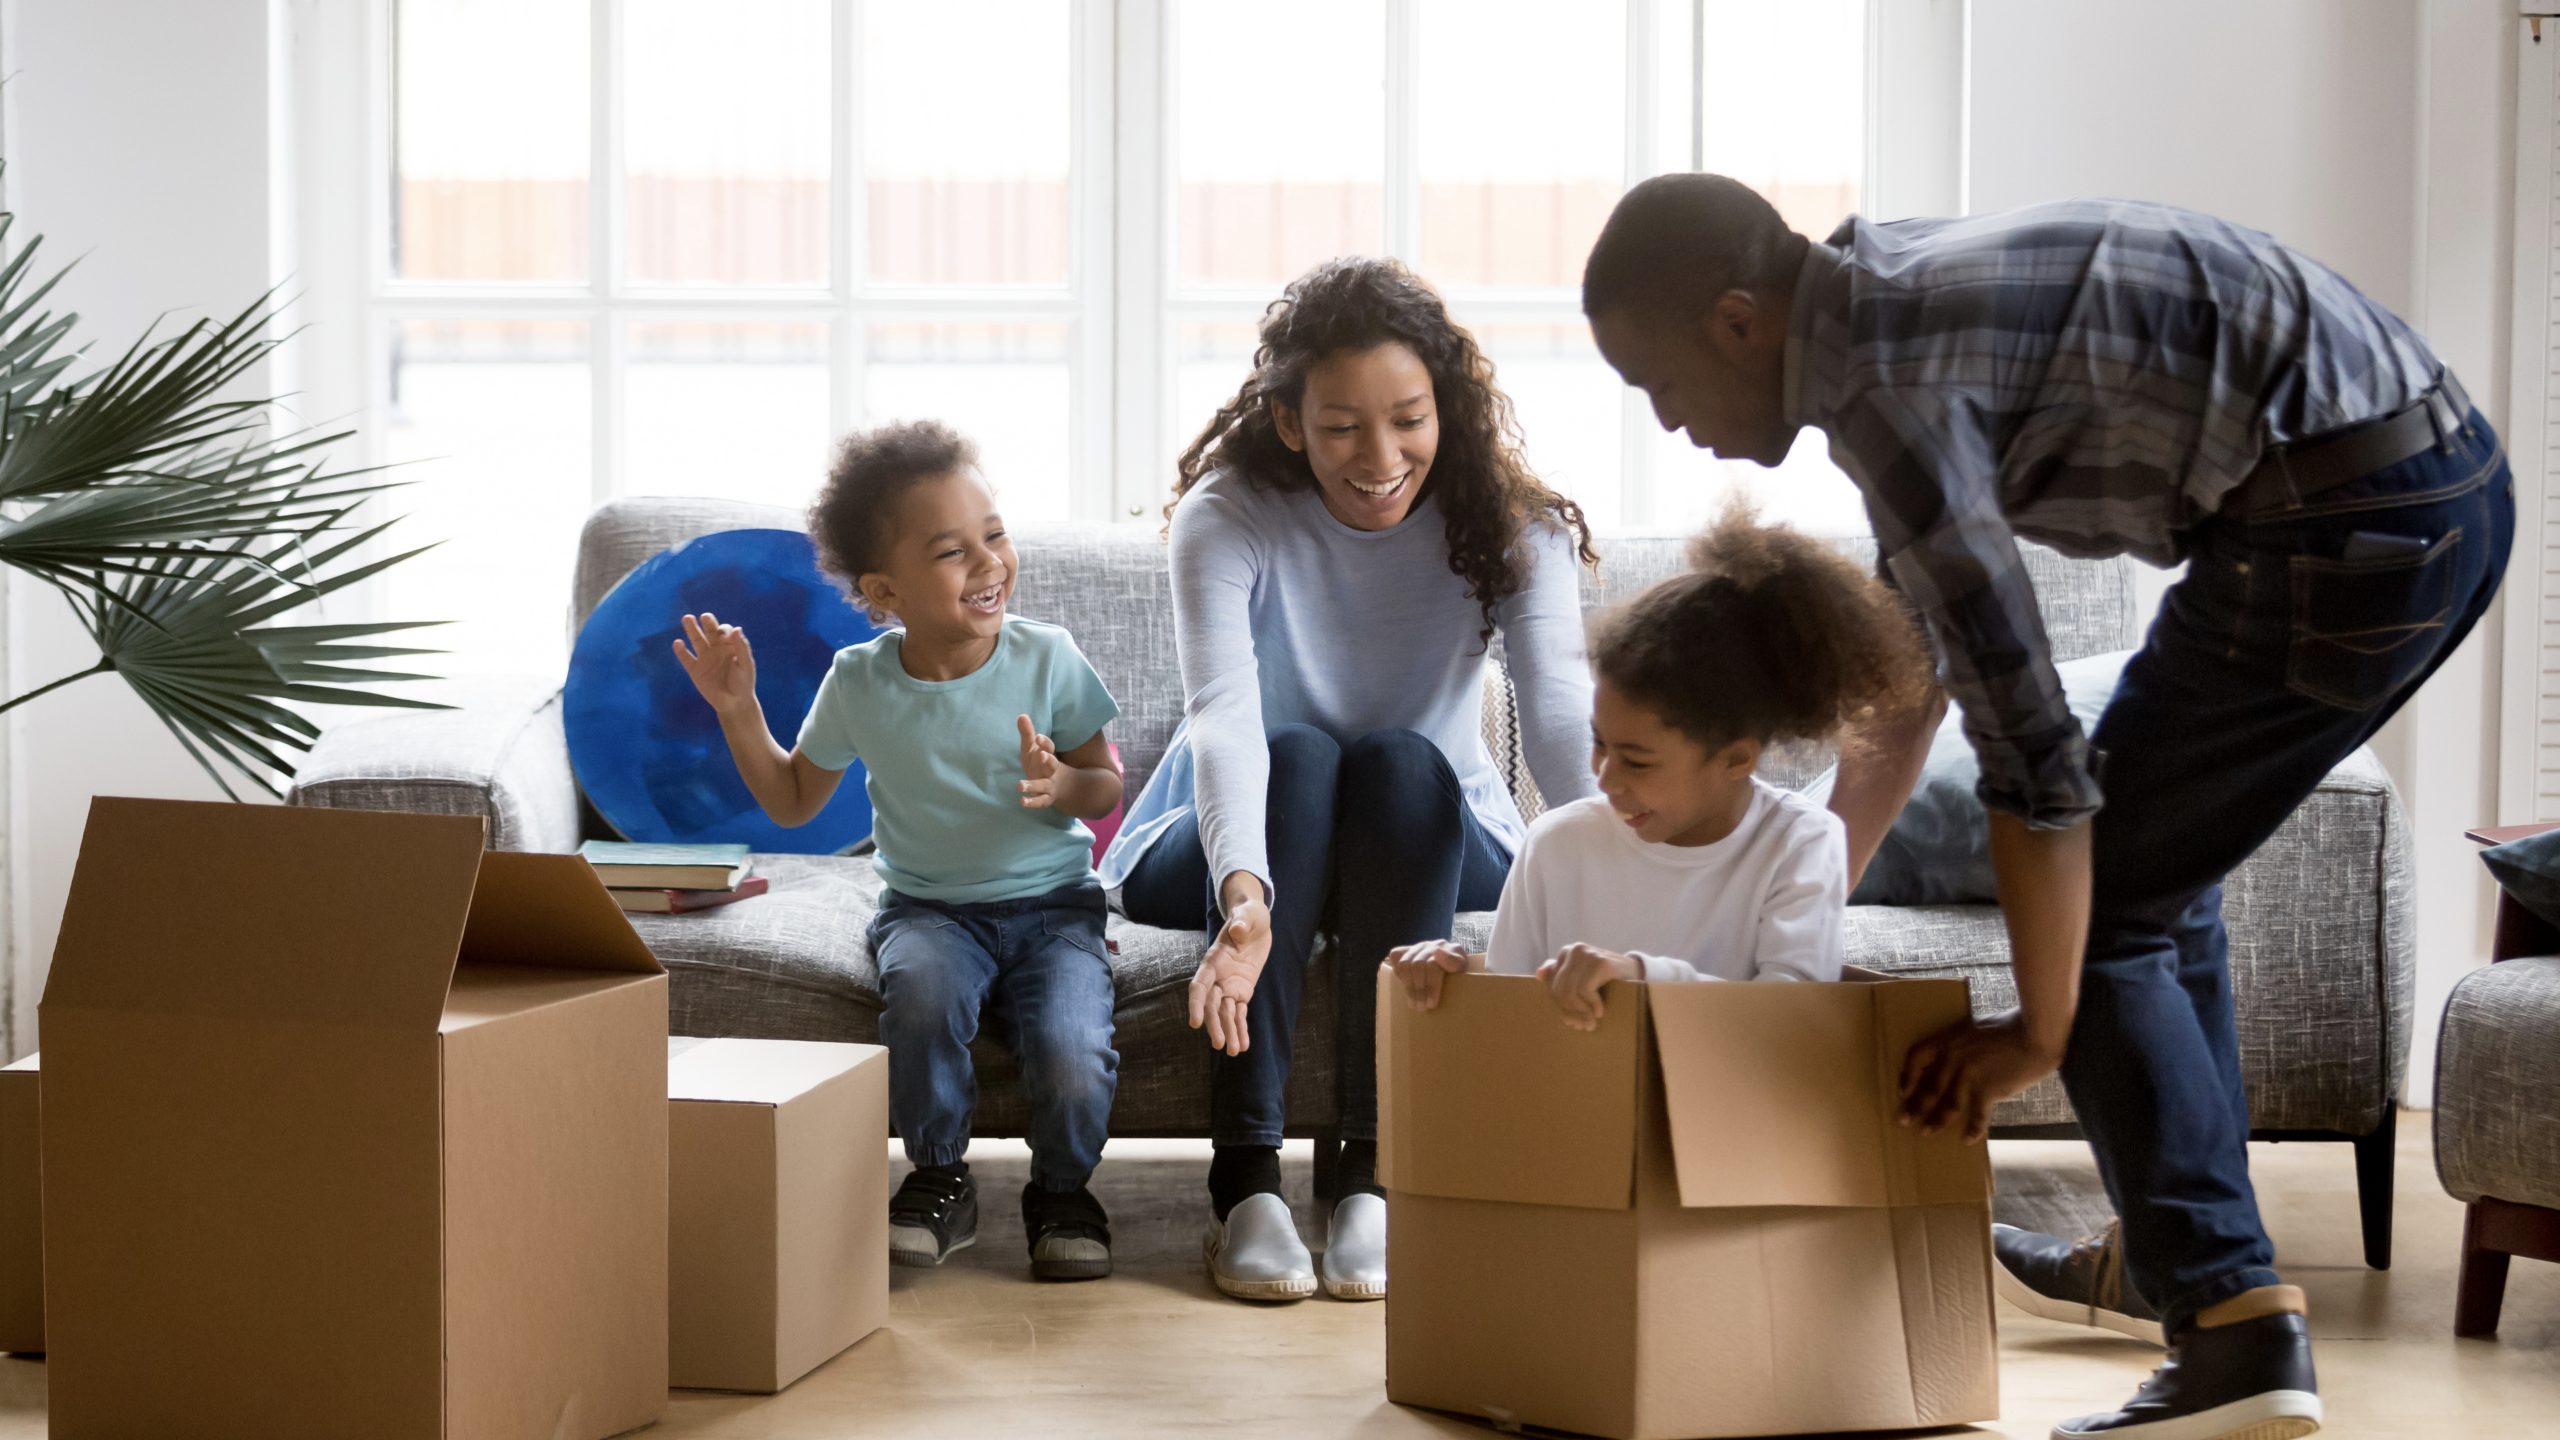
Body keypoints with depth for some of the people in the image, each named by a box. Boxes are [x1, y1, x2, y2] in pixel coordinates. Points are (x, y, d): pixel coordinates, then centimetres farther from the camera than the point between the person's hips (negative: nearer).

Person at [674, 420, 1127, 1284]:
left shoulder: (1046, 659, -7)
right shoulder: (860, 683, -4)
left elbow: (1107, 787, 1)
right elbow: (793, 800, 11)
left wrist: (1062, 785, -22)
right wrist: (738, 710, -3)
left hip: (1052, 903, -1)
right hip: (928, 907, 1)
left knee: (1073, 1062, -28)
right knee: (922, 989, -36)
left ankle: (1062, 1188, 8)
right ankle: (939, 1180, -8)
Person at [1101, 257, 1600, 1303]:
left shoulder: (1505, 524, -15)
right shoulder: (1227, 519, -20)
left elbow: (1562, 714, -31)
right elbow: (1223, 716, -37)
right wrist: (1246, 900, -56)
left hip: (1433, 835, 1)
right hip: (1231, 844, -1)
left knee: (1401, 760, -31)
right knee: (1298, 756, -32)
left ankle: (1376, 1172, -34)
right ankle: (1245, 1178, -38)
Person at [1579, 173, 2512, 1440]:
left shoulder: (1891, 383, -18)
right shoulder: (1884, 299, 13)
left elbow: (2030, 743, -19)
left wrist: (2039, 1033, -9)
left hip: (2355, 518, -10)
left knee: (2097, 901, -4)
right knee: (2148, 855, 25)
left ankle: (2238, 1334, -7)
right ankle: (2164, 1245, 36)